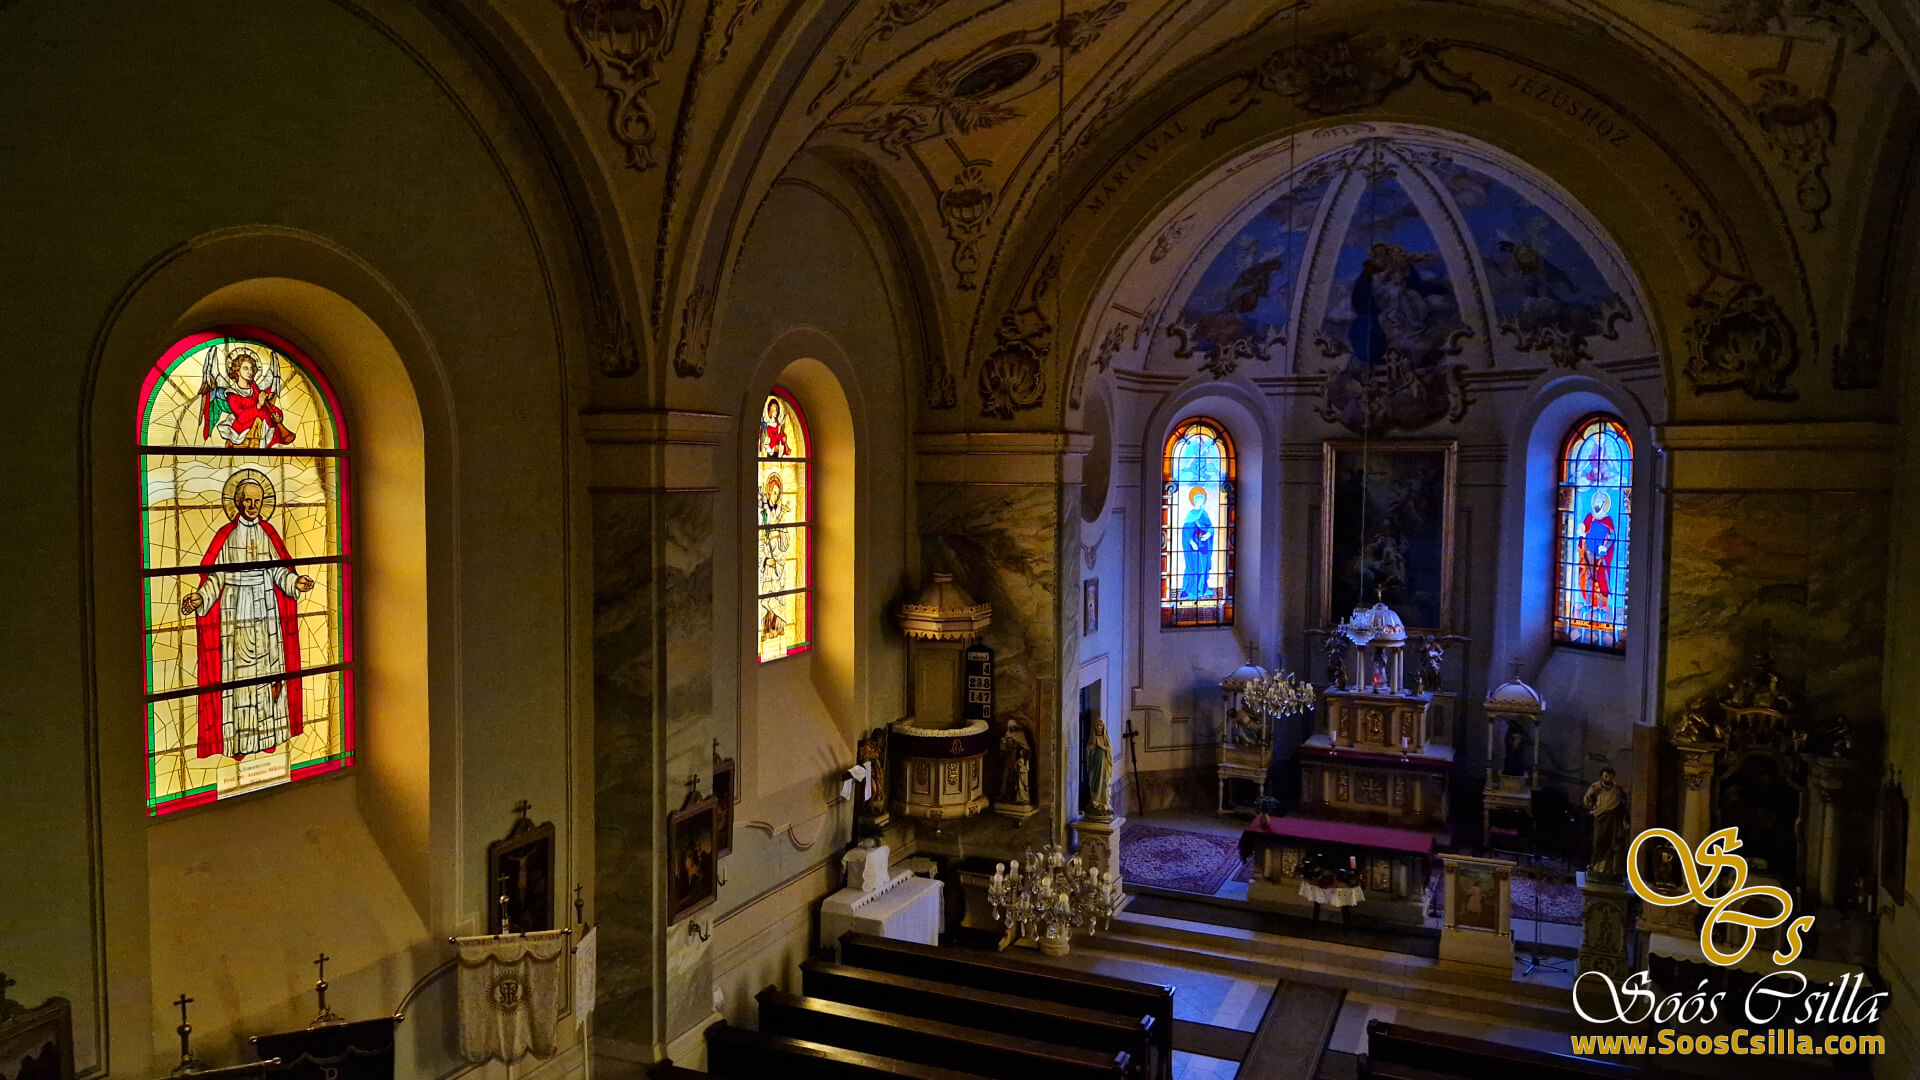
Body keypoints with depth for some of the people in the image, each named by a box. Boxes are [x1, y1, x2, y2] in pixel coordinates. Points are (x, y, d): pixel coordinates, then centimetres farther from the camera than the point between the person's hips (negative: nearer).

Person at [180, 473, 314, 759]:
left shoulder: (268, 534, 8)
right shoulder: (226, 536, -1)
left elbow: (279, 570, 7)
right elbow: (215, 577, -5)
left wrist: (296, 582, -12)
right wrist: (199, 598, -20)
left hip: (265, 609, 3)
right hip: (236, 611, -3)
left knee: (267, 667, 5)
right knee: (237, 670, -2)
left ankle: (267, 733, 13)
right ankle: (238, 740, 4)